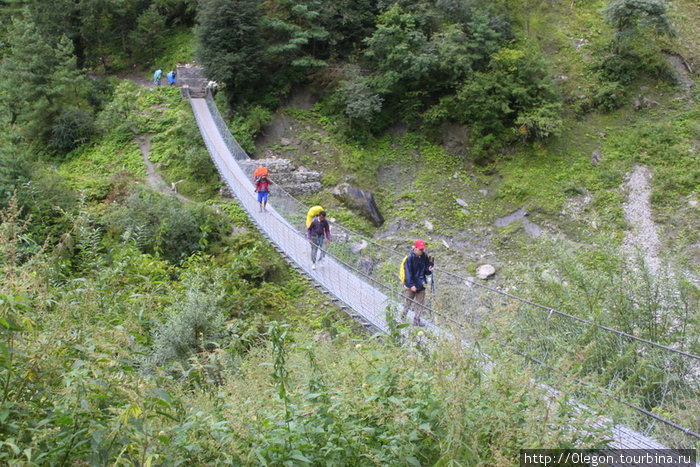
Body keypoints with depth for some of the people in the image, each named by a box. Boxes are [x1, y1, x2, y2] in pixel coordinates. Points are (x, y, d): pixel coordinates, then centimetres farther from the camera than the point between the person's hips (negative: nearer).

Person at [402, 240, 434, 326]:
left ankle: (417, 321, 17)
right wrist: (411, 285, -18)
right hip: (410, 285, -5)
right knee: (408, 303, 4)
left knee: (420, 303, 8)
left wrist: (429, 270, -12)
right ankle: (403, 318, 21)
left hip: (421, 284, 5)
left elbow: (425, 270, 12)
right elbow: (408, 273, -15)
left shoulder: (424, 256, 2)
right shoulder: (409, 258, -14)